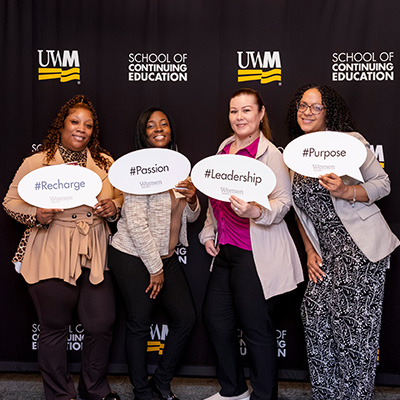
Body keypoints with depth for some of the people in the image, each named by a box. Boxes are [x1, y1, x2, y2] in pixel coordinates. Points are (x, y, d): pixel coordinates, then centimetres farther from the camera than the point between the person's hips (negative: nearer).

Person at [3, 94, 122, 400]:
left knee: (102, 324, 7)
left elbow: (122, 196, 19)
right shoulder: (37, 163, -2)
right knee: (54, 328, 8)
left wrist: (113, 206, -4)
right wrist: (36, 216, -15)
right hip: (51, 258, -3)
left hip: (95, 256, 4)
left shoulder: (105, 162, 8)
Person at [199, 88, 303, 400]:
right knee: (215, 318, 16)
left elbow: (283, 201, -15)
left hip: (256, 254, -8)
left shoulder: (269, 153, -10)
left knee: (257, 328, 1)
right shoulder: (225, 147, 13)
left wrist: (256, 211, -33)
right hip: (226, 251, 9)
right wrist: (209, 232, 16)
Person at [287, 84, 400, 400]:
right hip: (326, 250, 6)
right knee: (315, 314, -1)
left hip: (361, 245, -5)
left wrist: (345, 191, -21)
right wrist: (310, 251, 10)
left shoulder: (350, 141, -3)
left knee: (352, 319, -8)